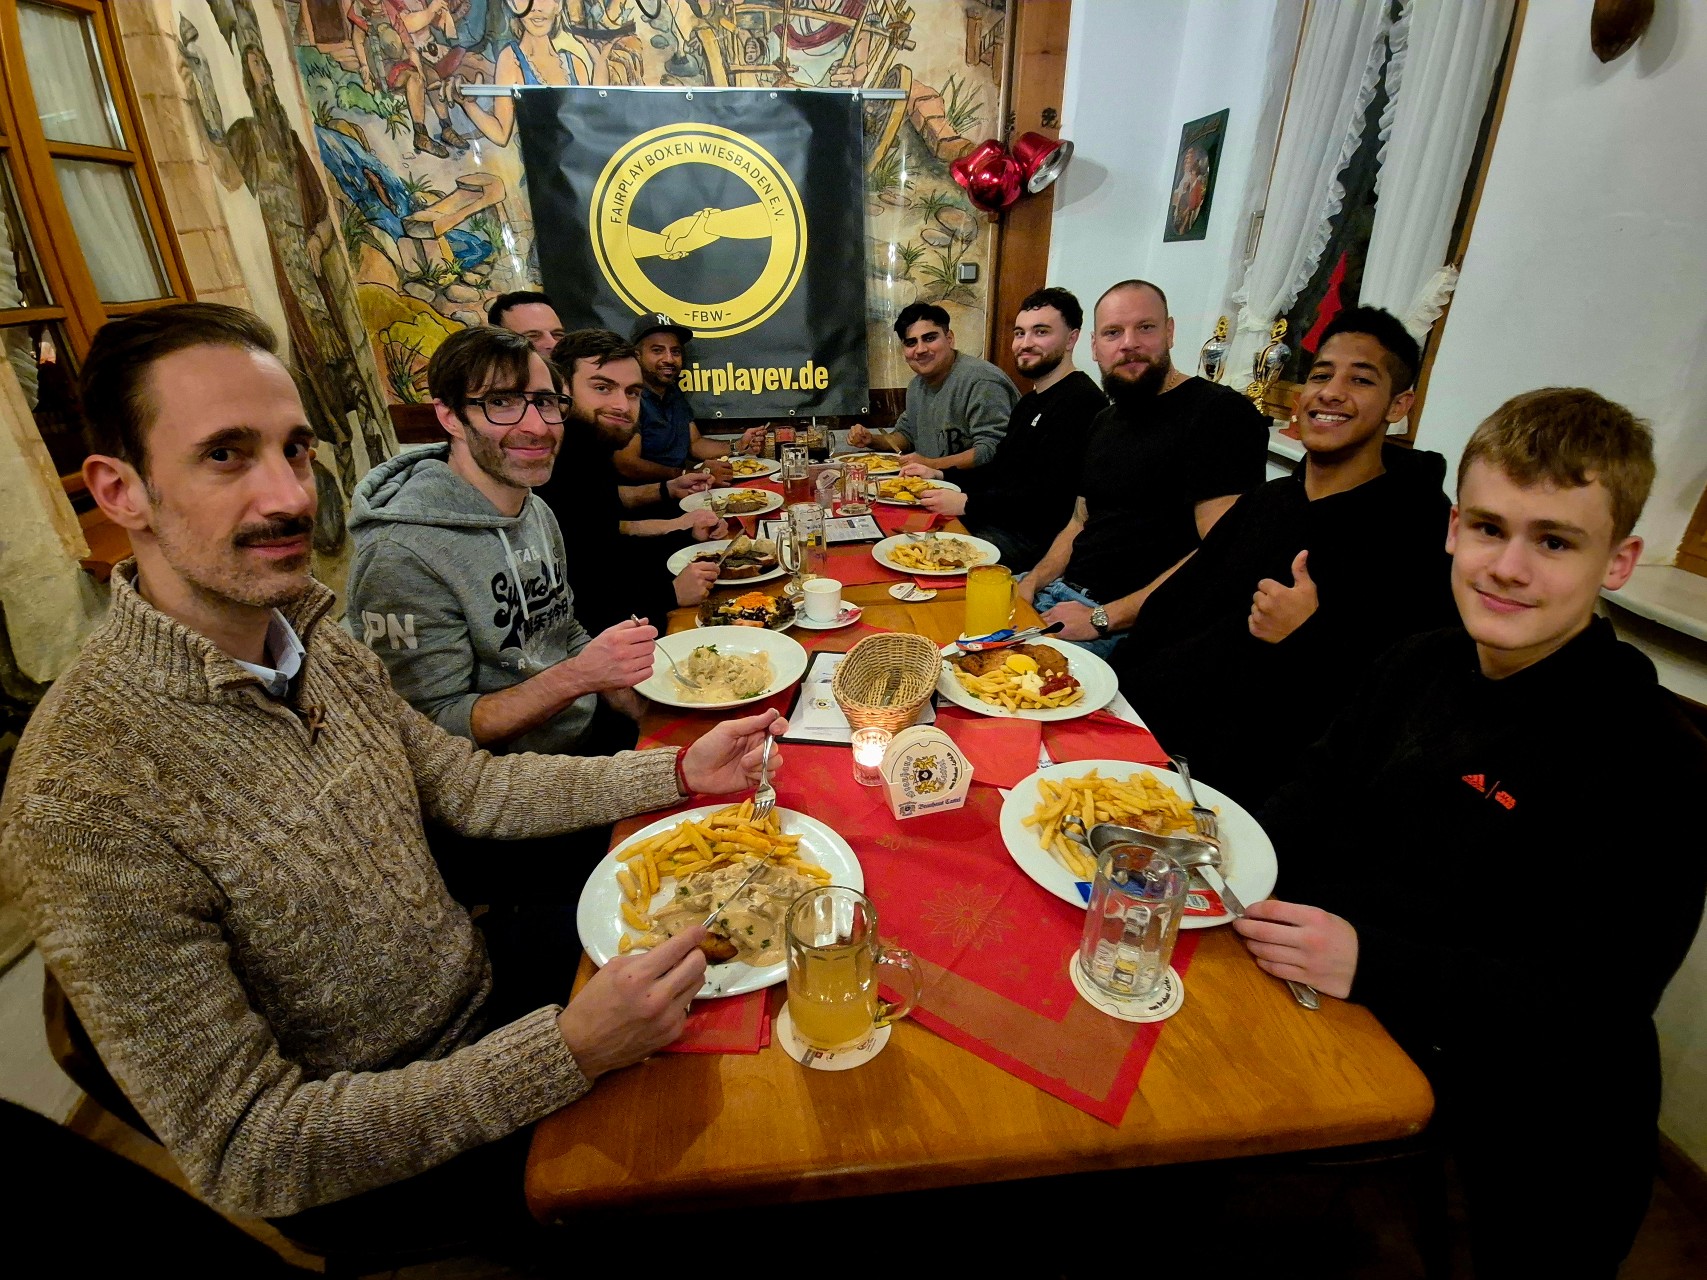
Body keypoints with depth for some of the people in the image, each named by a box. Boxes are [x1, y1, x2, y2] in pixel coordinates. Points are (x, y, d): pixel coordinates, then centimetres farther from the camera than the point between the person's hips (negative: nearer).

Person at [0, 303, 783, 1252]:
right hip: (373, 1165, -5)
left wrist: (678, 772, -7)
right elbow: (244, 1155, -25)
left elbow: (471, 787, 3)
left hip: (482, 1004, 6)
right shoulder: (85, 797, -29)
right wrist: (571, 1051, -32)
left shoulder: (320, 645, -6)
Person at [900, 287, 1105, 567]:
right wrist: (939, 475, 9)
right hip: (999, 521, 10)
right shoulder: (1030, 401, 20)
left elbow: (1050, 496, -23)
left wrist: (967, 504, -23)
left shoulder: (1081, 401, -15)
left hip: (1038, 539, -10)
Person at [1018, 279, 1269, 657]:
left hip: (1132, 627, -8)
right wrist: (1030, 584, 2)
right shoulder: (1105, 421, 17)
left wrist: (1103, 618, -22)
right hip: (1060, 593, 9)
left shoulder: (1223, 413, -11)